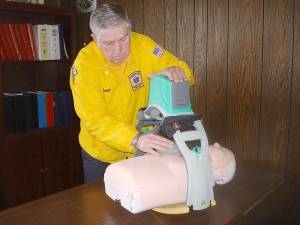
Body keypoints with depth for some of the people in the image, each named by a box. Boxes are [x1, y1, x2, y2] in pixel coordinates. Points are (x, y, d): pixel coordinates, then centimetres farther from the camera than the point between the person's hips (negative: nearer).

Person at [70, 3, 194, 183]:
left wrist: (174, 71, -33)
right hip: (102, 155, -1)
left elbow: (185, 73, -9)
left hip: (142, 151, 2)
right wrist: (135, 140, -43)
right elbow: (95, 120, -28)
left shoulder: (143, 45, -16)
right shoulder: (84, 65, -22)